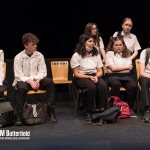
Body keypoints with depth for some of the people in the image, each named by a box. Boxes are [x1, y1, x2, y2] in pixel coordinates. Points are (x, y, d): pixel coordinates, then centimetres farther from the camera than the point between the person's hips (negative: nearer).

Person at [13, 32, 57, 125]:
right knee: (22, 87, -37)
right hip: (23, 80, -3)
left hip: (37, 80, 3)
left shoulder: (39, 55, 2)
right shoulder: (18, 57, -6)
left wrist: (37, 81, -19)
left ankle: (51, 111, -16)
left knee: (49, 82, -25)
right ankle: (18, 116, -26)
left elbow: (42, 72, 1)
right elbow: (19, 76, -10)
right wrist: (30, 82, -25)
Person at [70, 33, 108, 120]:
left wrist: (96, 76, -12)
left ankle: (102, 110, -23)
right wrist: (89, 77, -18)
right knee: (92, 87, -35)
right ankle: (90, 112, -24)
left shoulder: (96, 54, 12)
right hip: (81, 78, -4)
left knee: (103, 86, -29)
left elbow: (100, 71, 11)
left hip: (95, 76, 4)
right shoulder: (76, 56, -3)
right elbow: (76, 74, -7)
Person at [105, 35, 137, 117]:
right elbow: (113, 68, -6)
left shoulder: (127, 54, 17)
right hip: (113, 76, -3)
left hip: (125, 76, 3)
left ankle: (130, 107, -12)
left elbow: (128, 70, 4)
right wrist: (127, 67, 2)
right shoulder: (109, 53, 8)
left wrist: (116, 70, -5)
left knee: (133, 85, -30)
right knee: (116, 84, -38)